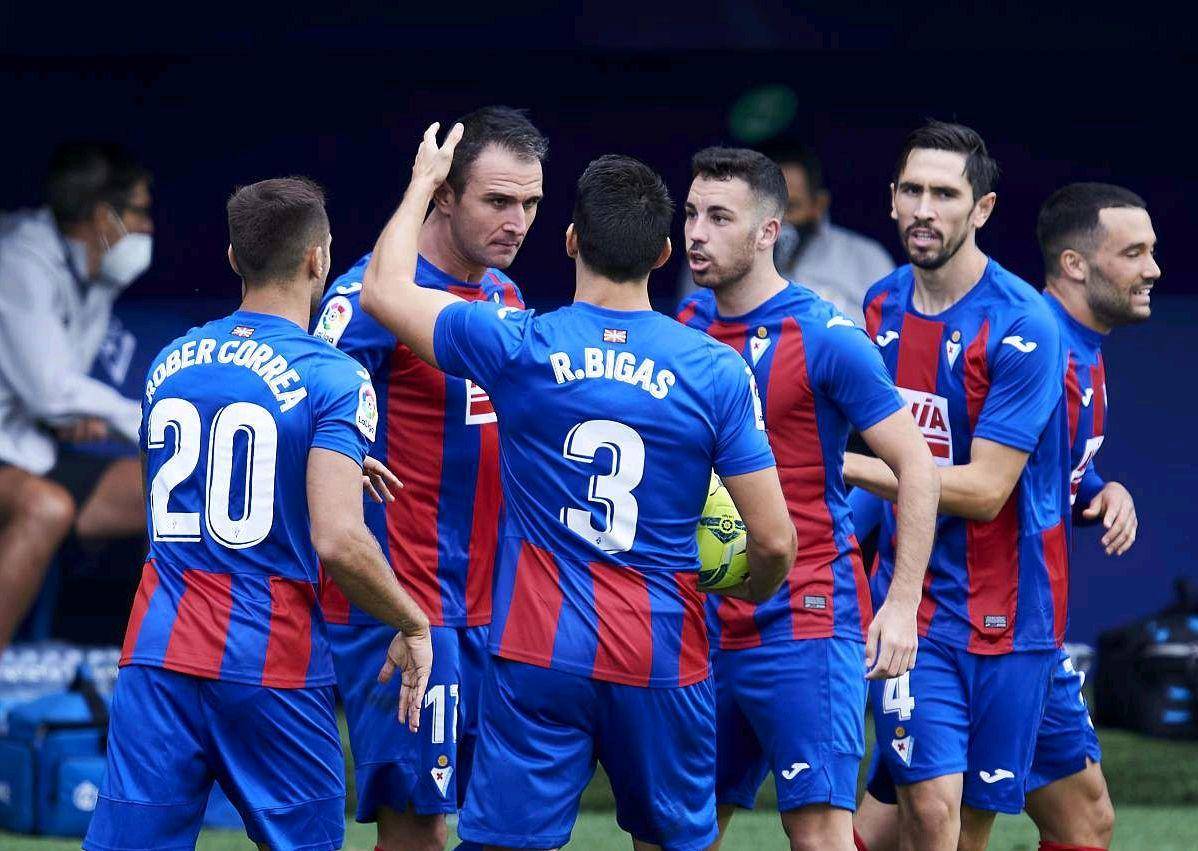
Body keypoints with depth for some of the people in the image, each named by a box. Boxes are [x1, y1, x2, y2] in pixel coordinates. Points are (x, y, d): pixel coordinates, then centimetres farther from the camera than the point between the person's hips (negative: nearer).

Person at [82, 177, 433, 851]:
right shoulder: (333, 379, -7)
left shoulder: (171, 362, 11)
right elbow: (338, 540, -18)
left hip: (159, 654, 4)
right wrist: (414, 627, -3)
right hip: (273, 668, -4)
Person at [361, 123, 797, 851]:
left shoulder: (520, 347, -6)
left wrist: (424, 183, 22)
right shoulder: (717, 371, -5)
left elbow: (383, 290, 9)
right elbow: (775, 541, -3)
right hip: (663, 658, 1)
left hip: (539, 654, -1)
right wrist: (750, 592, 20)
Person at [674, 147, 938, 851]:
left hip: (804, 622, -7)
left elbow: (917, 468, -9)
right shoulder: (688, 326, 10)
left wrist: (902, 606, -14)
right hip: (705, 624, 7)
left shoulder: (826, 338, -9)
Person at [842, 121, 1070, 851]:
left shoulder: (1021, 326, -15)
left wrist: (844, 465, -15)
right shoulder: (882, 305, 5)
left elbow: (984, 491, -18)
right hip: (911, 599, 3)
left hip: (1005, 611, -3)